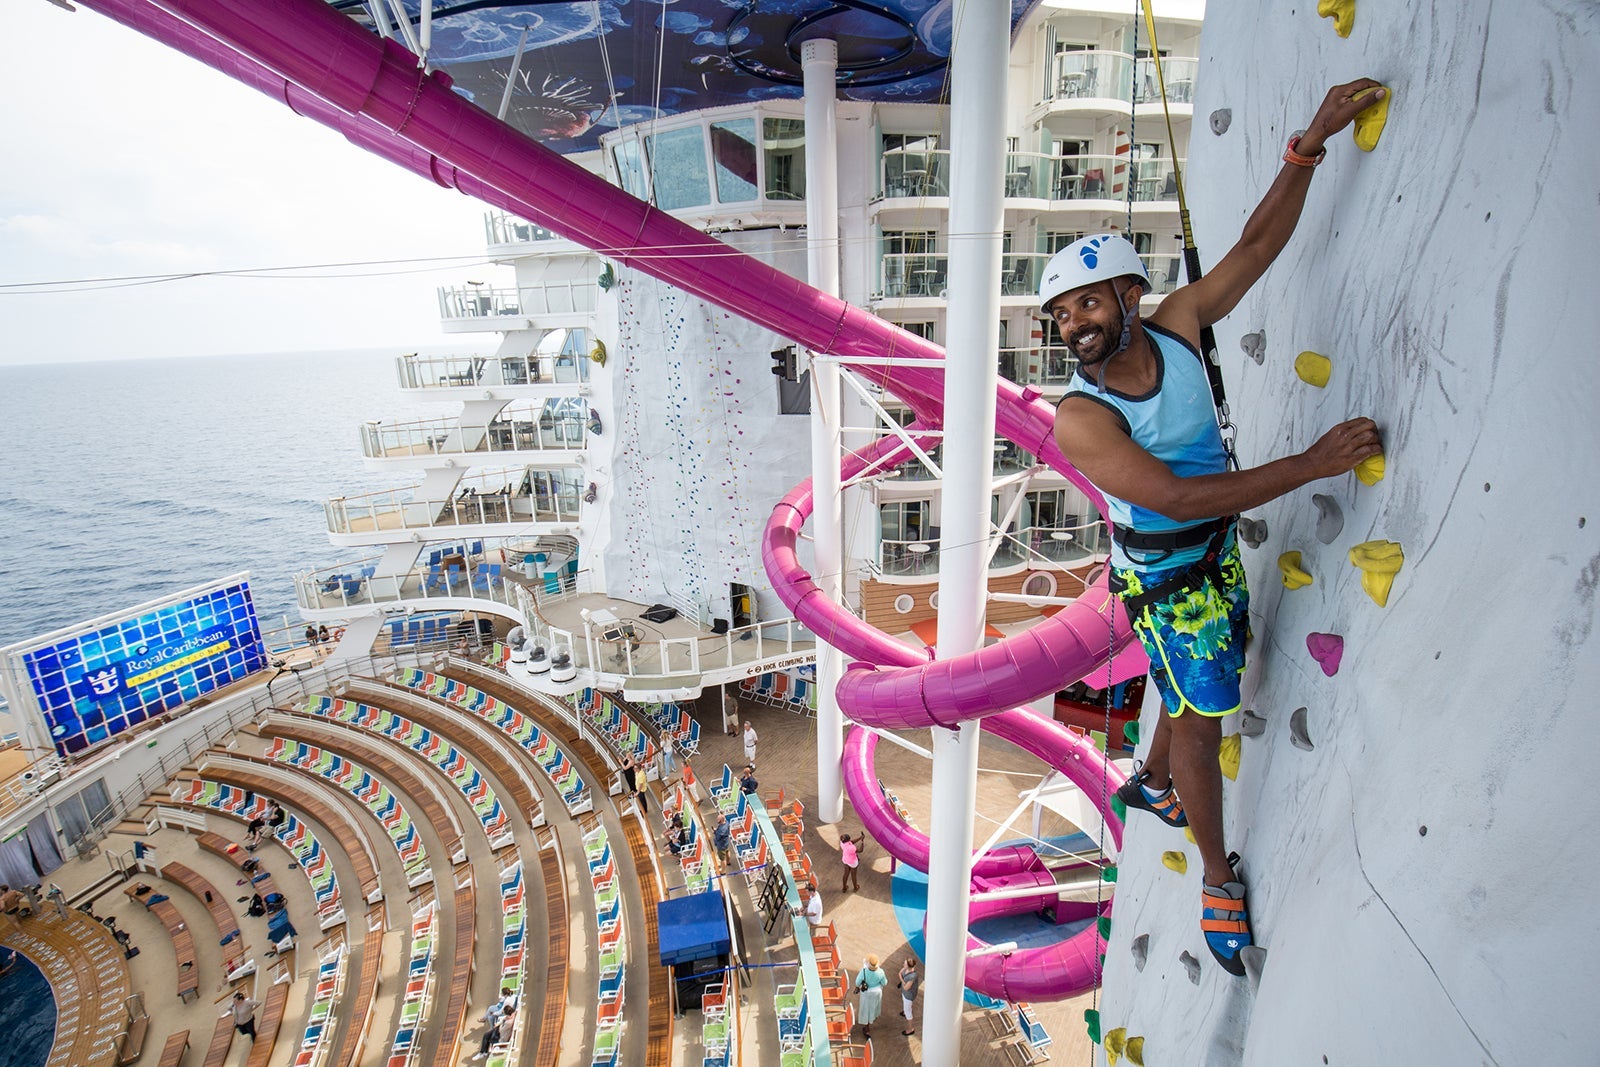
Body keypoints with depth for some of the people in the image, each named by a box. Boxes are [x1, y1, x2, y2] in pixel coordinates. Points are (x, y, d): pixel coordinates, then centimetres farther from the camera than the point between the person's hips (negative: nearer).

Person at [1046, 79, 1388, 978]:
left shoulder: (1178, 329, -10)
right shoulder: (1079, 418, -28)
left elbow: (1256, 245, -3)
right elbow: (1178, 498, -32)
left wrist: (1309, 145, -12)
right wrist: (1311, 464, -31)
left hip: (1221, 550, 7)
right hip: (1164, 577, -6)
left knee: (1203, 688, 24)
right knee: (1202, 722, 1)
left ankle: (1151, 784, 51)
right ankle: (1220, 878, 24)